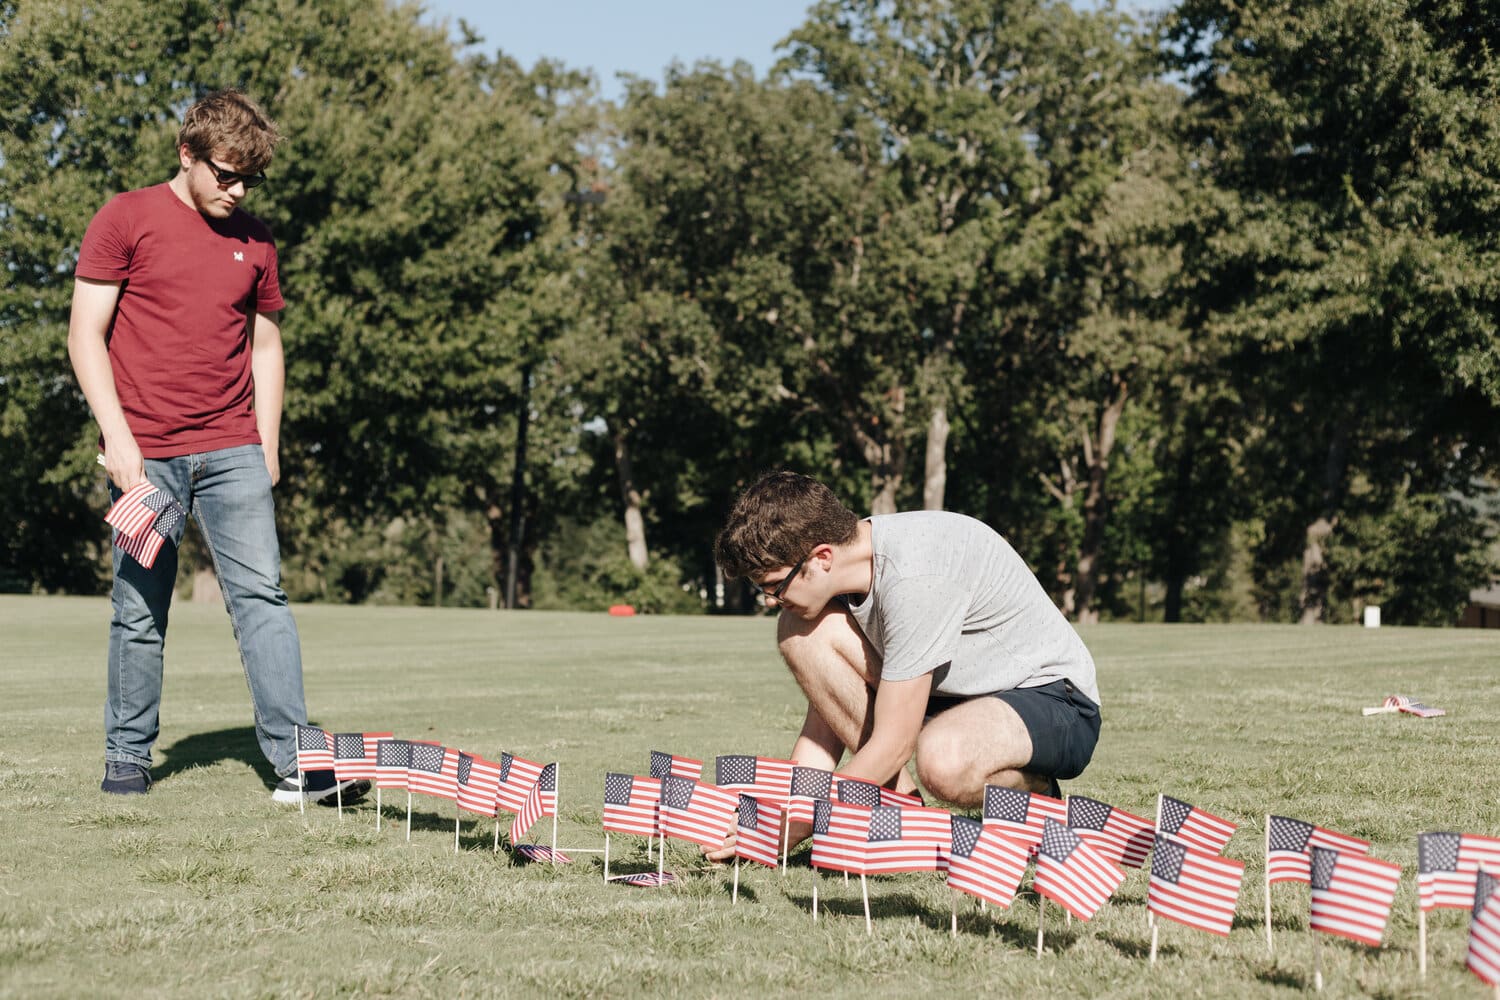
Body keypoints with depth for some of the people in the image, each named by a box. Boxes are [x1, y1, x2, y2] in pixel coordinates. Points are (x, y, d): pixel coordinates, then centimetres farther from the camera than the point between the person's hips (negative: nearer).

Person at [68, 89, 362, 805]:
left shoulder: (254, 242, 14)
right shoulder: (126, 220, 0)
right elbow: (85, 335, -3)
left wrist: (267, 445, 13)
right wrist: (116, 435, -11)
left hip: (232, 450, 3)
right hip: (145, 451, -3)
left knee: (261, 596, -6)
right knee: (139, 611, 3)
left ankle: (295, 762, -10)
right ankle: (127, 756, 17)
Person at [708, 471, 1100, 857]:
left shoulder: (914, 577, -31)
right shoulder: (839, 565, -6)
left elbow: (892, 745, -27)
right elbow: (825, 719, 1)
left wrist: (787, 831, -21)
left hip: (1055, 701, -8)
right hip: (955, 693, 8)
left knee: (943, 759, -41)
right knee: (802, 629, -11)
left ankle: (1037, 791, -5)